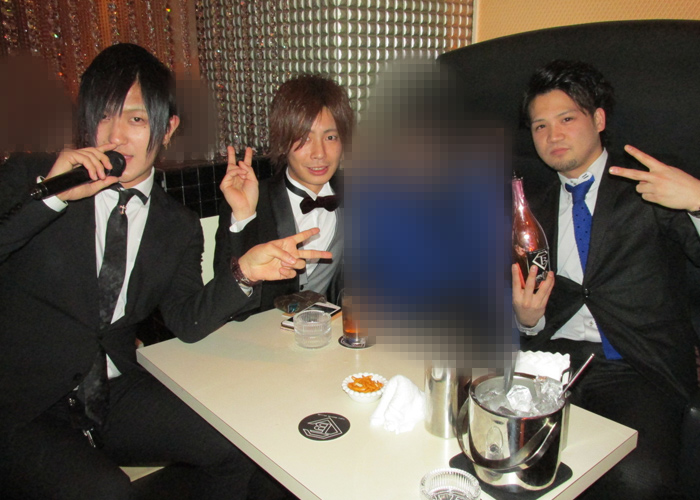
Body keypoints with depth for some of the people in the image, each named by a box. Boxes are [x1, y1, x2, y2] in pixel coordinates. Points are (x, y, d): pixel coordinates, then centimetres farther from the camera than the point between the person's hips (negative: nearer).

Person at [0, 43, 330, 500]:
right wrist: (50, 197, -22)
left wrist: (244, 273, -21)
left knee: (238, 444, -10)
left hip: (113, 394, 3)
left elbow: (188, 323, -4)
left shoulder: (179, 227, 7)